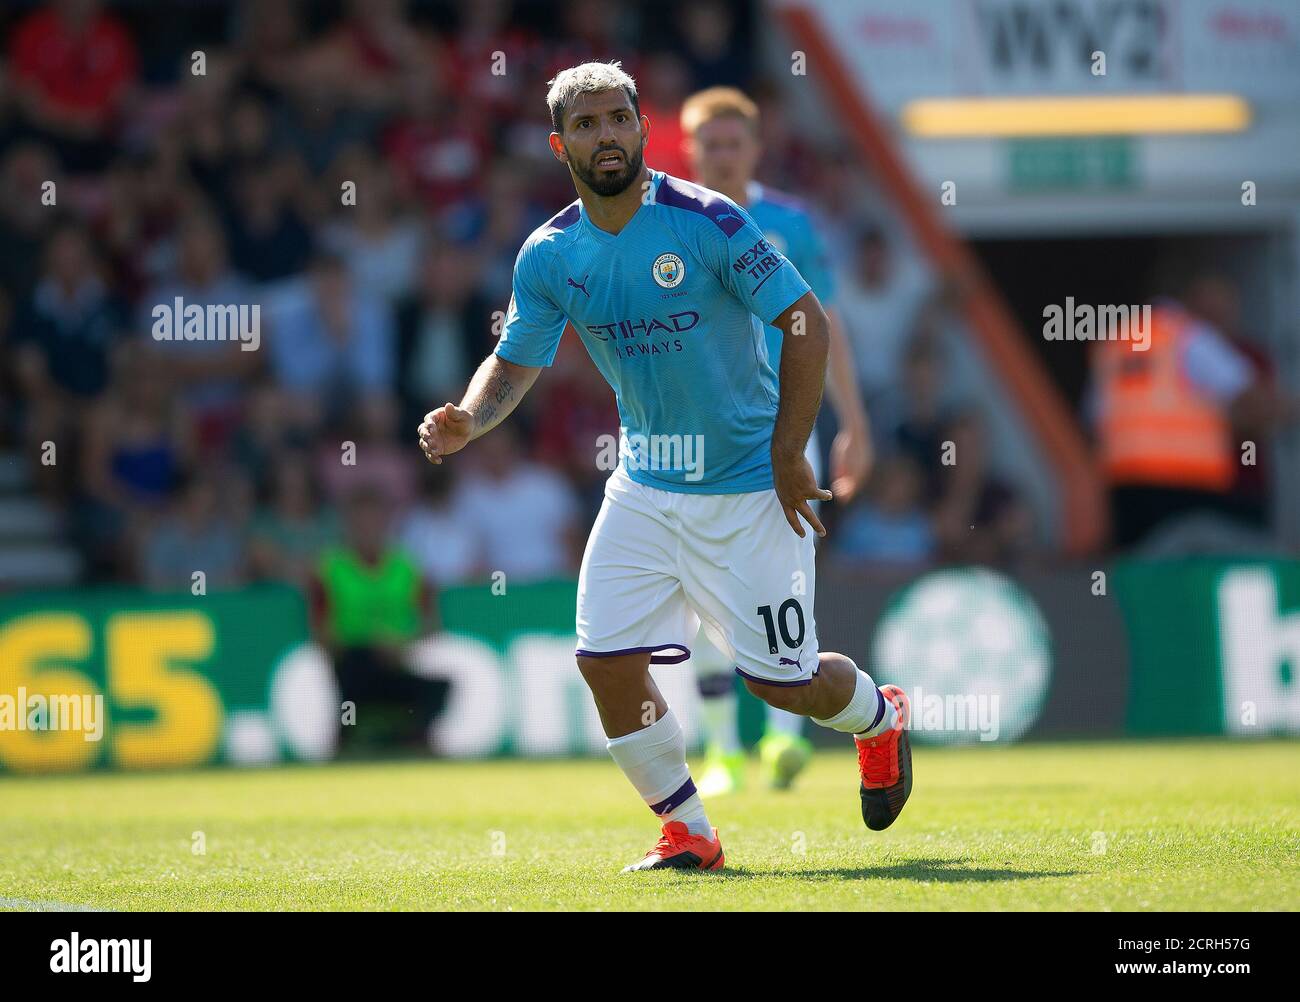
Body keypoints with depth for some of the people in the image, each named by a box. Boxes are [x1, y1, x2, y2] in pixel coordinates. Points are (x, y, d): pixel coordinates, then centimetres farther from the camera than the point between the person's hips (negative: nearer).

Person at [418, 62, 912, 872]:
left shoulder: (707, 222, -17)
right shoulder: (549, 257, -2)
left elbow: (808, 324, -14)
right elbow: (514, 363, 7)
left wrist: (788, 456, -15)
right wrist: (469, 421, -16)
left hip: (749, 488, -4)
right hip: (645, 488, 4)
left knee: (782, 680, -1)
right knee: (608, 661, -9)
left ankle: (881, 717, 35)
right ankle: (689, 832, 9)